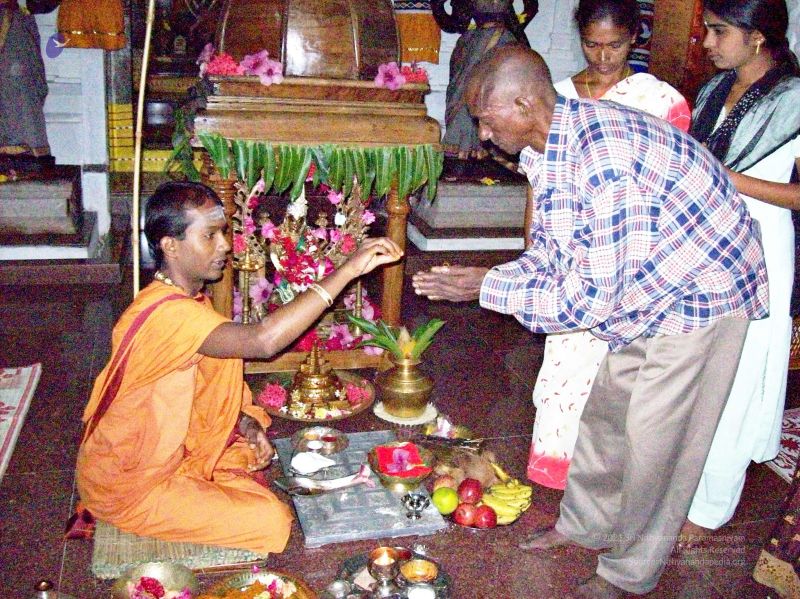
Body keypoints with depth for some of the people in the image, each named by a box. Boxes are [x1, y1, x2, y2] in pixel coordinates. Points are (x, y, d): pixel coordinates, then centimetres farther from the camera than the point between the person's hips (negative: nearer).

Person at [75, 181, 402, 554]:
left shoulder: (190, 300, 2)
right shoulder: (166, 314, -31)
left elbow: (202, 386, 11)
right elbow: (263, 339, -46)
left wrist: (245, 423, -7)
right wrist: (348, 269, -43)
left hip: (168, 456, 9)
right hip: (130, 486, -9)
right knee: (271, 522, -11)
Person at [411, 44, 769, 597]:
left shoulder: (605, 155, -34)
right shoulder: (548, 152, -4)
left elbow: (592, 299, -32)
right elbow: (547, 258, 4)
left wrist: (488, 288, -23)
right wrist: (477, 280, -11)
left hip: (702, 295, -9)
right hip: (642, 297, 9)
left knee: (655, 445, 3)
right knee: (606, 411, 18)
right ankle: (587, 523, 40)